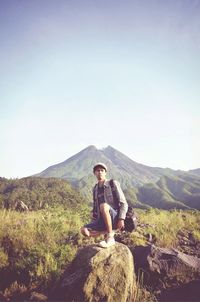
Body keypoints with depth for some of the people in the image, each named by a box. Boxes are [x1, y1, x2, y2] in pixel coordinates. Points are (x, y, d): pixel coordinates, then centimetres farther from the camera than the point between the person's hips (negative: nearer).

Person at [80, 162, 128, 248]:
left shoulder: (113, 184, -2)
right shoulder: (95, 188, 15)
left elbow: (124, 204, -7)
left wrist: (121, 219, -21)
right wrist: (94, 223, 8)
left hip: (114, 219, -5)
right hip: (102, 221, 5)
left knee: (103, 205, -37)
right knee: (84, 230, -21)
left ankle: (110, 237, -23)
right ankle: (109, 232, 1)